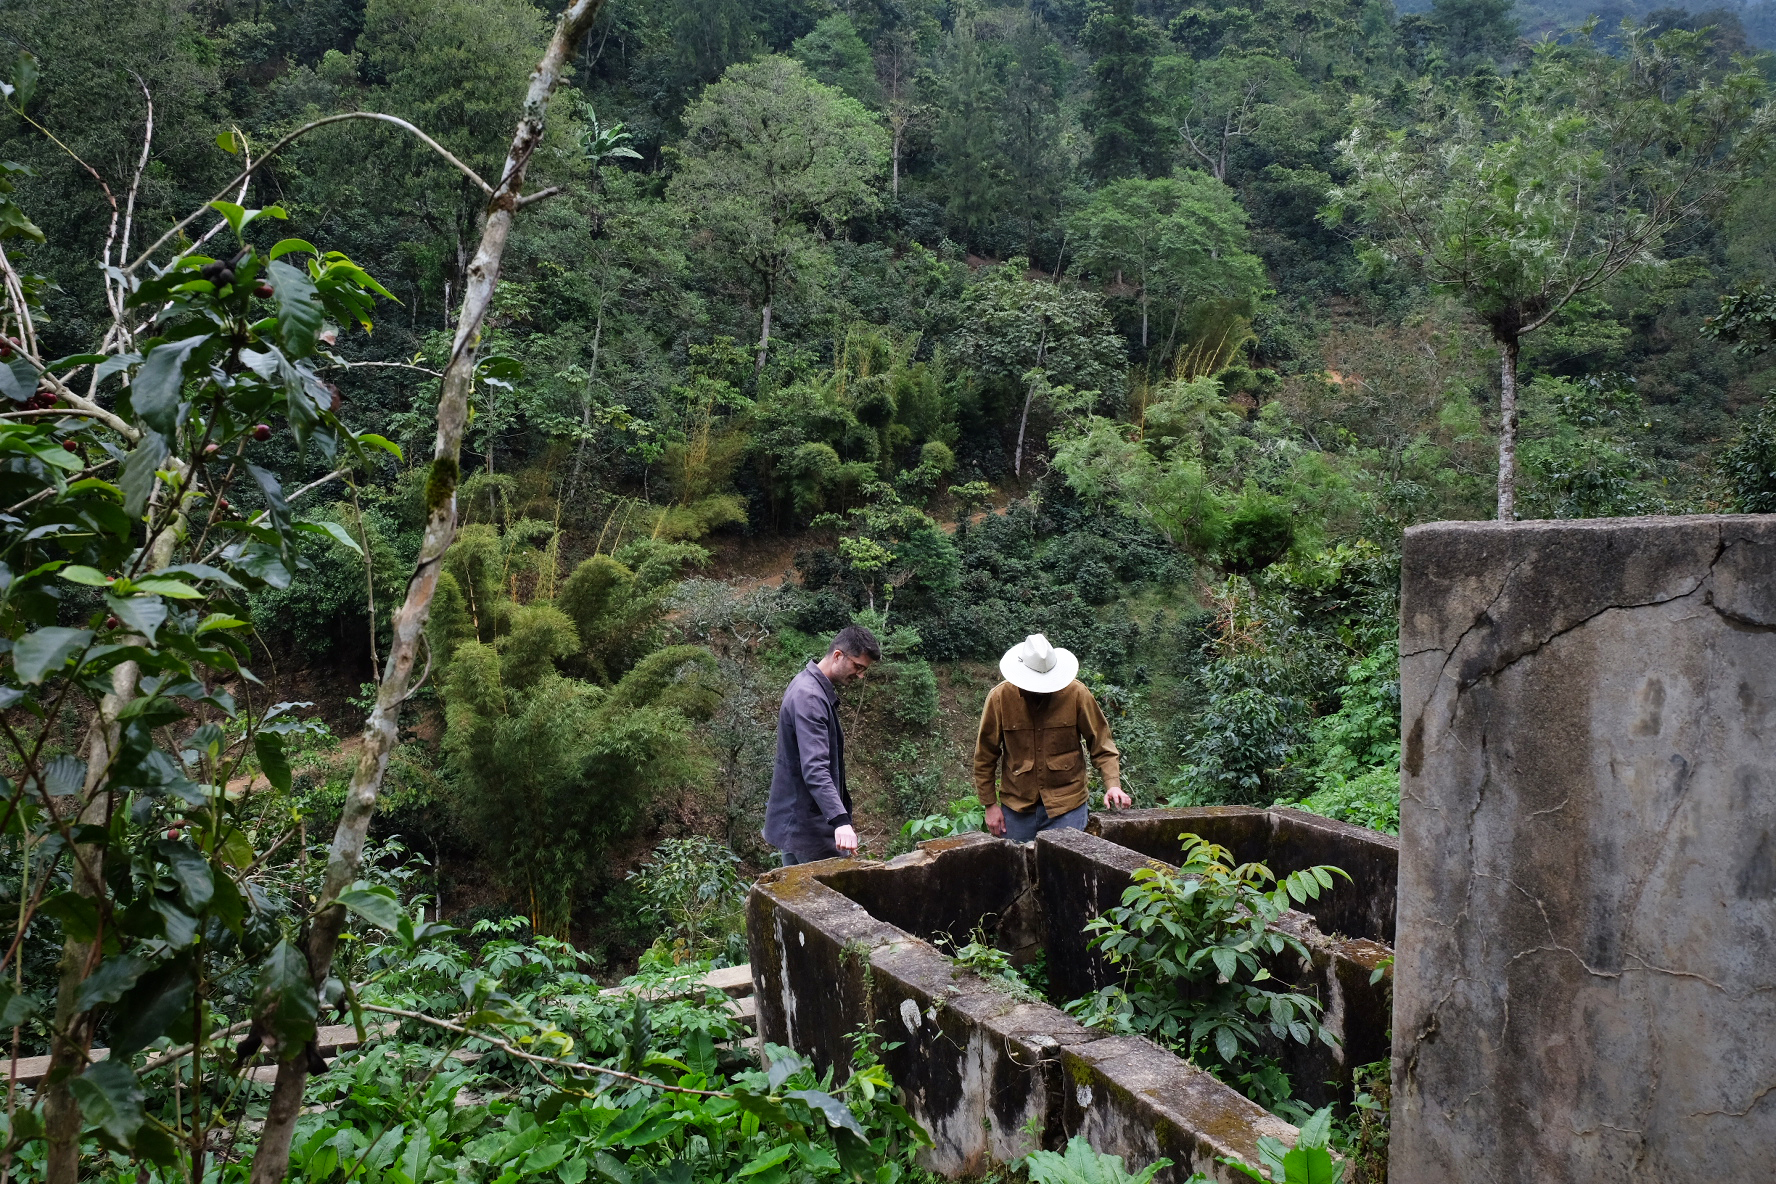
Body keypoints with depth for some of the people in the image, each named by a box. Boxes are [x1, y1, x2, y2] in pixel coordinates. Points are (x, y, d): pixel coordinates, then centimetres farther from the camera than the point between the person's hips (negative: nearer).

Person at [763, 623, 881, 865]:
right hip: (805, 824, -11)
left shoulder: (816, 688, 12)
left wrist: (842, 816, 26)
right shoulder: (808, 697, -22)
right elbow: (814, 769, -33)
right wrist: (840, 820, -42)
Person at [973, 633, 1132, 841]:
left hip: (1067, 806, -1)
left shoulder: (1075, 693, -8)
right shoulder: (1000, 697, -8)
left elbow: (1101, 744, -1)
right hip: (1017, 807, 1)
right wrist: (990, 804, 1)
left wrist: (1113, 784, -16)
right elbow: (985, 755, 1)